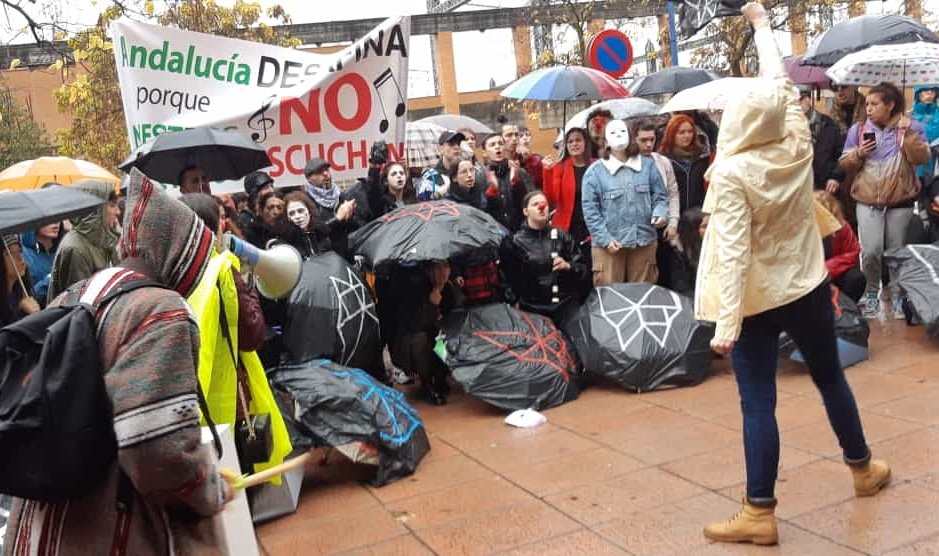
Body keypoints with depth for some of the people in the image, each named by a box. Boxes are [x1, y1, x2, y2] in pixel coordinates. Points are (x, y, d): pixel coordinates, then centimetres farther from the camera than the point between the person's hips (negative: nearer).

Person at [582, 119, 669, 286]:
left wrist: (660, 213, -10)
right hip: (609, 244, -3)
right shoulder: (595, 171, -2)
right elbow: (590, 209, -5)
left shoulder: (647, 165, 8)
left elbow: (660, 196, 11)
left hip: (644, 242, 3)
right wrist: (605, 239, -12)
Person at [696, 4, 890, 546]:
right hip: (810, 288, 5)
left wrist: (727, 322, -26)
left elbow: (733, 253, -26)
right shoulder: (798, 146, -5)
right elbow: (782, 83, 11)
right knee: (831, 378, 23)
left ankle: (759, 514, 3)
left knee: (758, 403, -2)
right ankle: (865, 469, 42)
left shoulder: (731, 173, -20)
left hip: (757, 300, -5)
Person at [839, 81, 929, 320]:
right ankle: (871, 293, 10)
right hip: (868, 202, 0)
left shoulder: (911, 127, 0)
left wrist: (908, 132, -19)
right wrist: (858, 153, -12)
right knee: (871, 252, -10)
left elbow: (921, 158, -13)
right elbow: (844, 165, 6)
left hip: (901, 203, 0)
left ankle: (896, 293, 27)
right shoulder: (858, 130, 4)